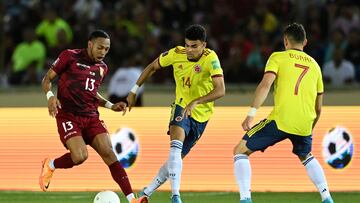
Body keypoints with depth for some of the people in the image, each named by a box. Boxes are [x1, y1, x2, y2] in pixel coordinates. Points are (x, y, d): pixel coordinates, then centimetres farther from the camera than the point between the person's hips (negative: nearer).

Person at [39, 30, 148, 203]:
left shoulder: (102, 68, 15)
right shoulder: (70, 57, -3)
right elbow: (47, 79, 1)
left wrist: (110, 106, 15)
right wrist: (50, 96, -20)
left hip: (91, 117, 5)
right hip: (68, 115, -5)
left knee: (109, 153, -14)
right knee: (80, 156, -25)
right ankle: (49, 166, 9)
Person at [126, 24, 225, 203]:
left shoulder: (210, 59, -24)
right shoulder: (176, 54, -13)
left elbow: (220, 90, -34)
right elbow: (152, 67, 6)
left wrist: (196, 102, -46)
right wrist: (134, 91, 6)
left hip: (200, 115, -1)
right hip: (181, 107, 1)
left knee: (177, 157, 5)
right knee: (176, 147, -27)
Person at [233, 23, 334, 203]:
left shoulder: (278, 57, 8)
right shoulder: (314, 65, 22)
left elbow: (265, 84, -10)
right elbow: (318, 108, 24)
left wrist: (251, 114, -15)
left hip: (280, 120, -5)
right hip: (304, 124, 5)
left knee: (241, 151, 7)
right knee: (306, 156, 34)